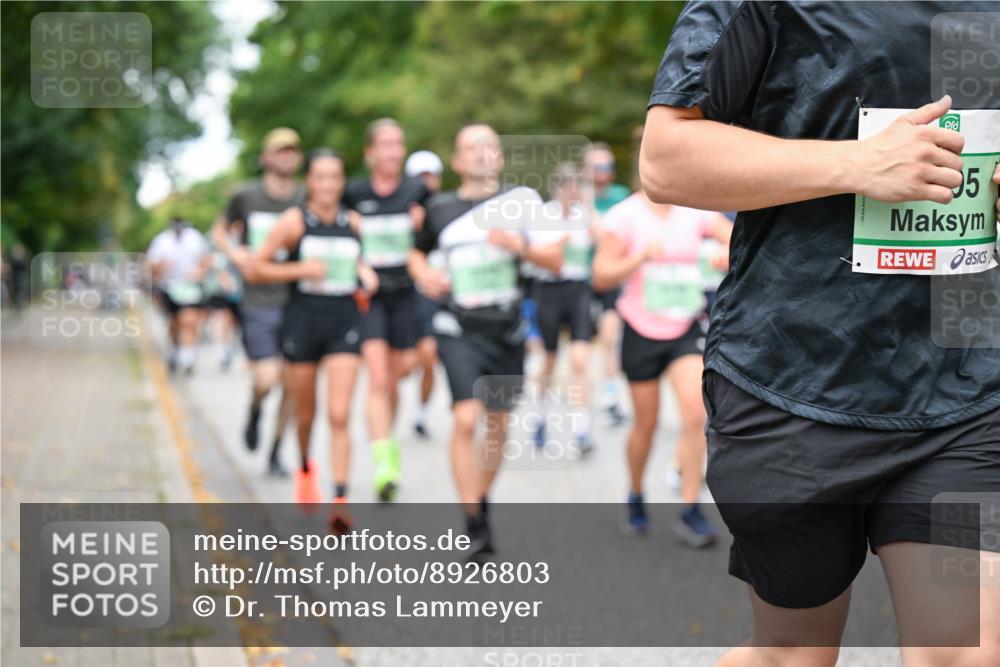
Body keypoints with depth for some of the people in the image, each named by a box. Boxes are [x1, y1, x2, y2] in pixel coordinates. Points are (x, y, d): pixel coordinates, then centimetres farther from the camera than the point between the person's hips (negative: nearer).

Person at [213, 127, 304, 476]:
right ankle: (254, 412, 22)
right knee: (267, 379, -14)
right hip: (259, 301, -2)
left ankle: (275, 453, 18)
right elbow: (220, 231, 15)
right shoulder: (246, 195, 1)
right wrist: (233, 252, -5)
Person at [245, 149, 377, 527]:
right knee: (305, 414, 13)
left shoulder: (354, 223, 4)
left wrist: (366, 274, 2)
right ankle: (305, 468, 44)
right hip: (302, 321, -1)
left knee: (340, 414, -11)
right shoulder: (294, 221, -5)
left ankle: (340, 500, -13)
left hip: (344, 322, 1)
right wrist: (300, 269, -16)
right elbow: (256, 268, -4)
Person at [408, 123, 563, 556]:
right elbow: (417, 251, 23)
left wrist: (521, 247, -17)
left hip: (506, 330, 1)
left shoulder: (520, 204, 3)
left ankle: (482, 500, 35)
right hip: (459, 330, -1)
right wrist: (422, 273, 1)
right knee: (466, 419, -17)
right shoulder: (440, 208, 6)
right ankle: (475, 526, -15)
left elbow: (556, 261, 1)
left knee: (497, 423, 11)